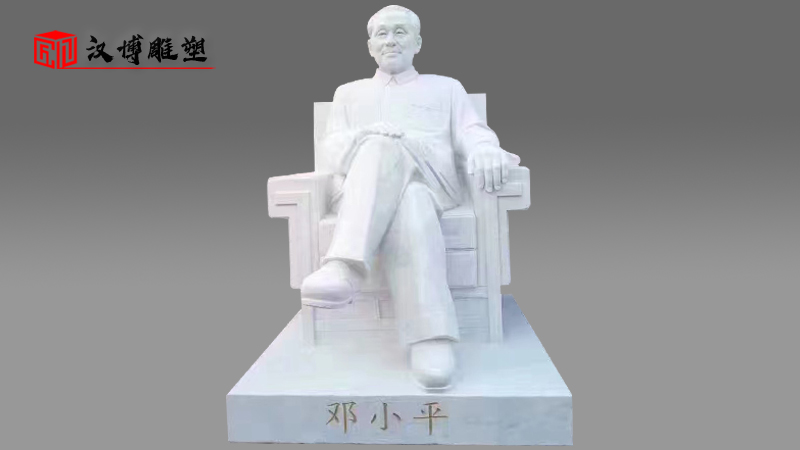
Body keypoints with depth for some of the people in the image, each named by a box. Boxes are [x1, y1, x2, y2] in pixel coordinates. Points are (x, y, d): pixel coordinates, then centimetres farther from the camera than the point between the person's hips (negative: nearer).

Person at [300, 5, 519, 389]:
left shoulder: (446, 88, 28)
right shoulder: (348, 93, 30)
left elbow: (472, 132, 10)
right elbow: (330, 149, 14)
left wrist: (484, 150, -17)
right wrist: (366, 138, -10)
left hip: (429, 184, 1)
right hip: (362, 190, 0)